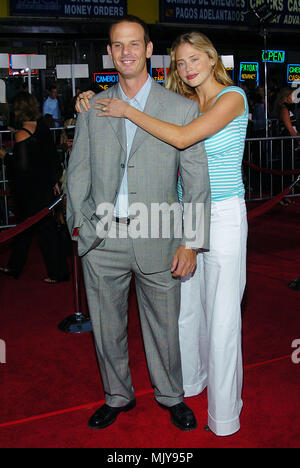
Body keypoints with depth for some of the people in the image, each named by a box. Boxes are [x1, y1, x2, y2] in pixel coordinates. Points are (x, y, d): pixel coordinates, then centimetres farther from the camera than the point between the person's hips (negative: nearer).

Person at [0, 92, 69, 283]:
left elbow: (21, 167, -20)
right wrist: (54, 180, 14)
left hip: (30, 190, -7)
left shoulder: (22, 135, -20)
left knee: (45, 228, 1)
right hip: (45, 185, 7)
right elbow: (53, 155, 7)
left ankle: (58, 272, 11)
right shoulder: (43, 127, 1)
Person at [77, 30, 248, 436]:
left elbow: (183, 137, -23)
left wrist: (127, 111, -16)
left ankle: (224, 413, 15)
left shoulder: (232, 97, -10)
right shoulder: (185, 104, 9)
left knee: (221, 316, 0)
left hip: (223, 216, -6)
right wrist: (92, 102, 0)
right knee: (185, 306, 14)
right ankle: (190, 379, 37)